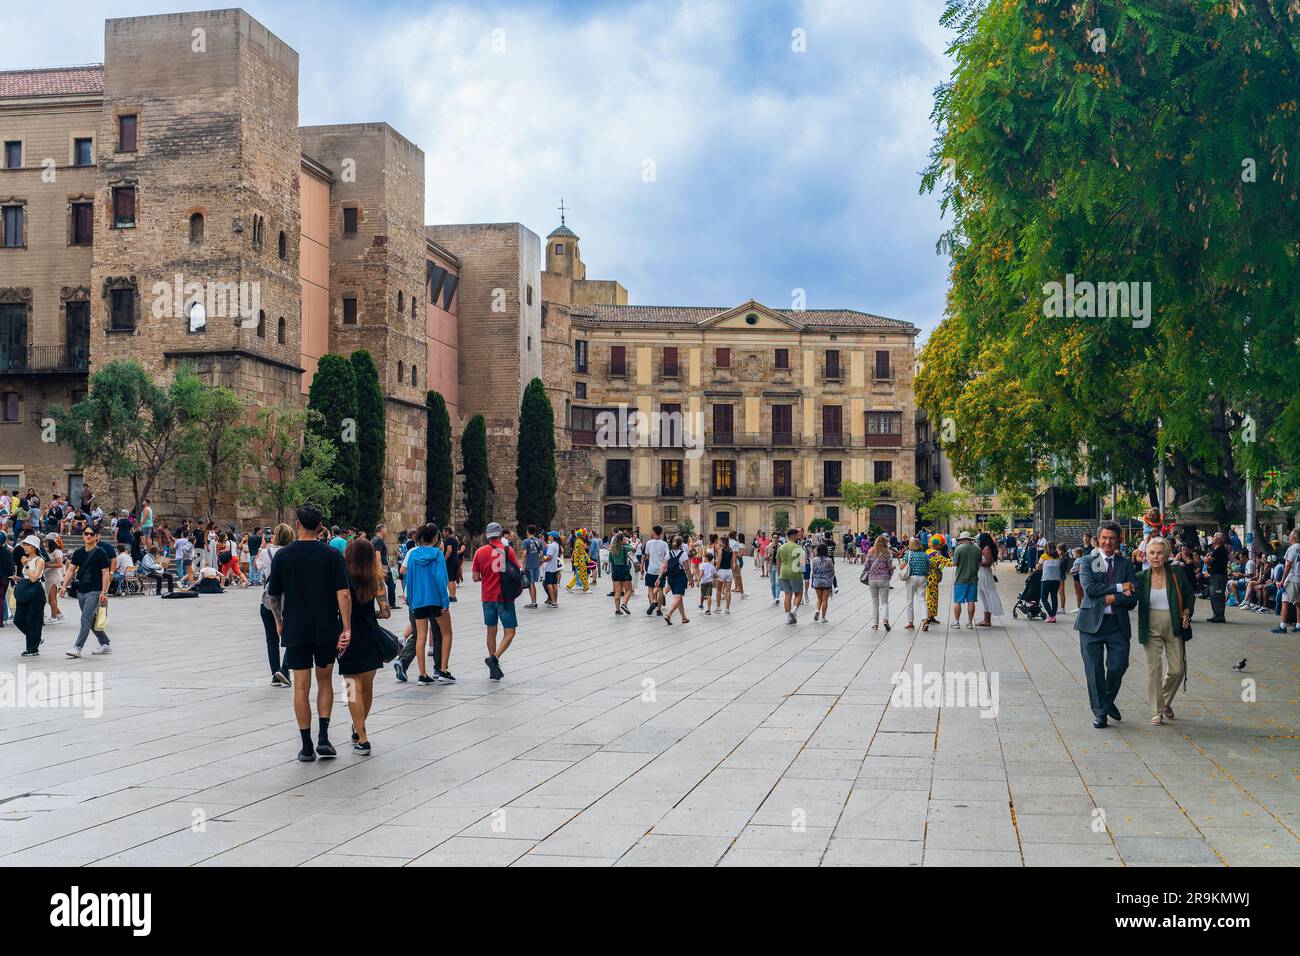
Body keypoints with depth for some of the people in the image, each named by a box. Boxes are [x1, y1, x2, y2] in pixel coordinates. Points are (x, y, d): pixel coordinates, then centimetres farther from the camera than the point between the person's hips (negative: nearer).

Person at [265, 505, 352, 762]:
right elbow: (343, 593, -12)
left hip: (296, 630, 0)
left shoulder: (283, 555, -3)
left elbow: (273, 596, 4)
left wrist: (279, 622, 20)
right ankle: (323, 738, 5)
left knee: (301, 686, 3)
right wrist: (347, 628, -10)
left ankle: (307, 747, 4)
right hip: (327, 628, 0)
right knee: (325, 681, 16)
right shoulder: (332, 554, -5)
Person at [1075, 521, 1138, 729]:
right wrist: (1119, 588, -13)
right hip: (1092, 623, -1)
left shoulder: (1126, 564, 7)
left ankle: (1108, 701, 26)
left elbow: (1133, 598, -1)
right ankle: (1099, 712, 14)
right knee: (1094, 670, 2)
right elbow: (1090, 588, -14)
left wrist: (1111, 599, -13)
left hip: (1118, 624, 1)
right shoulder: (1088, 563, 3)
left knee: (1118, 667, -2)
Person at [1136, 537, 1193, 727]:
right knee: (1154, 669, 0)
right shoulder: (1142, 577, -2)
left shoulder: (1177, 573, -3)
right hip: (1151, 629, 0)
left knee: (1177, 669, 1)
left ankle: (1166, 701, 29)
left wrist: (1186, 612, -5)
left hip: (1174, 627, 0)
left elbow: (1190, 594, 10)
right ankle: (1157, 711, 9)